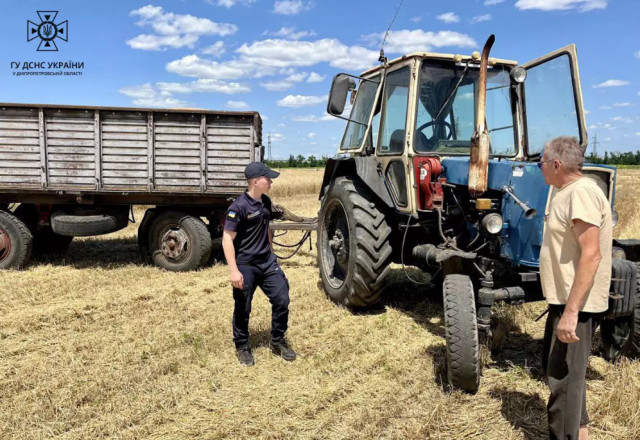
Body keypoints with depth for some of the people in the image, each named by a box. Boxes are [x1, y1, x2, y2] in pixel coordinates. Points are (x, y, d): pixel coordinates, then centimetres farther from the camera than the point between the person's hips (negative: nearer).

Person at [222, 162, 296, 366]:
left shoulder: (266, 202, 6)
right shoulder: (239, 206, -17)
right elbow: (227, 239, -18)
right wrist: (234, 270, -23)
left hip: (267, 262, 7)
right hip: (246, 265, -7)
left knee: (282, 299, 5)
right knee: (243, 308, 6)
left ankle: (277, 341, 24)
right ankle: (242, 347, 27)